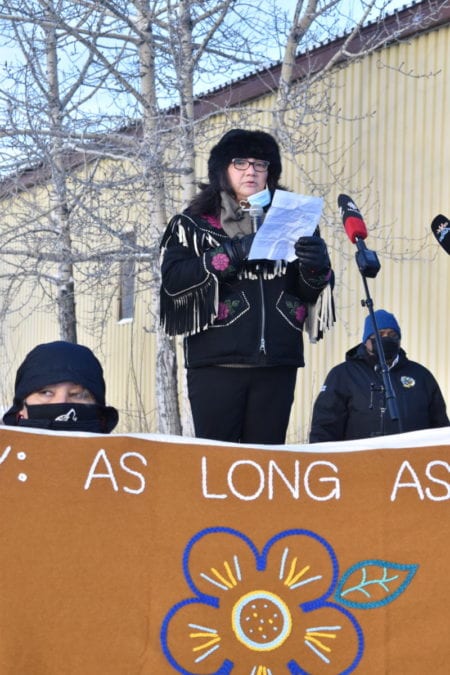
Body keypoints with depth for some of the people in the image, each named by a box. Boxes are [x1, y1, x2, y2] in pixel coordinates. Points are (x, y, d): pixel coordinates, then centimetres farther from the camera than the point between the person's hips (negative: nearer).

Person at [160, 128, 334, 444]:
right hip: (216, 362, -2)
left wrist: (317, 267, -10)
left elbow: (309, 291, 13)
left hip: (277, 362, 3)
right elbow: (172, 279, -6)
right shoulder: (195, 223, 9)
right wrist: (231, 254, -15)